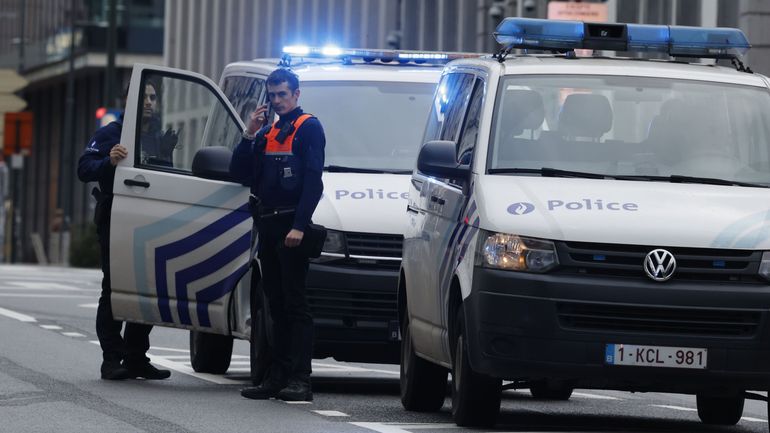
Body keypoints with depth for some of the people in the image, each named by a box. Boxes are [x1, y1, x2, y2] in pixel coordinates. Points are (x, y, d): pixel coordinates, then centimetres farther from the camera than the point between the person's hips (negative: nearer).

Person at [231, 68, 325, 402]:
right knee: (277, 304, 9)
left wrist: (299, 226, -20)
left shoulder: (308, 128, -3)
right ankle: (278, 377, 11)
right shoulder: (267, 133, 20)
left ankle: (300, 380, -13)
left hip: (291, 227, -8)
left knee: (294, 303, -10)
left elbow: (313, 181, -12)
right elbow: (239, 174, 15)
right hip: (268, 227, 8)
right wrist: (249, 135, 2)